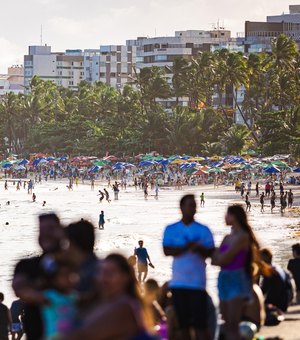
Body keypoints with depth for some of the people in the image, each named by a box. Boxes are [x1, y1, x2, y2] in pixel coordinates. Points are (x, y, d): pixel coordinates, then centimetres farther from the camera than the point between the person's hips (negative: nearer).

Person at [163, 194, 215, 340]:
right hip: (178, 283, 2)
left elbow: (210, 252, 1)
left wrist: (199, 248, -20)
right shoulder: (171, 229, 7)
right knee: (182, 323, 5)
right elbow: (167, 251, -5)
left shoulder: (203, 230, 6)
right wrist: (186, 247, -17)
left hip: (197, 282, -2)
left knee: (200, 322, -6)